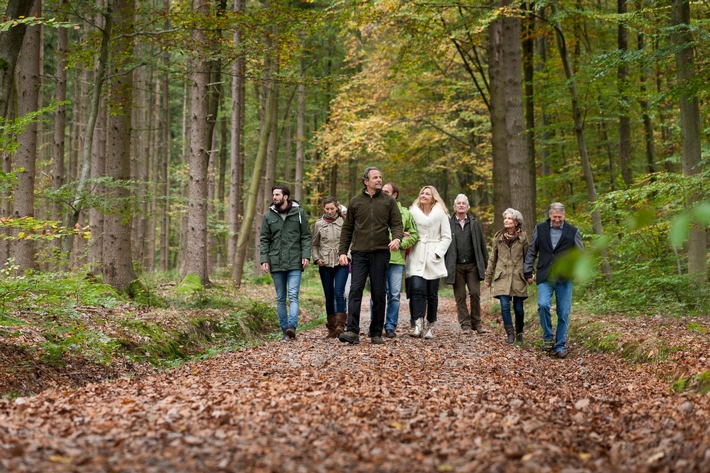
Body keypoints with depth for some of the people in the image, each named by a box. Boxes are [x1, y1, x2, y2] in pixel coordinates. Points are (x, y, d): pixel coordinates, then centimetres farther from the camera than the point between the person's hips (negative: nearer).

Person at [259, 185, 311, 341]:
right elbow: (264, 240, 7)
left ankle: (292, 326, -23)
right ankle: (284, 330, 12)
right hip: (276, 263, 3)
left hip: (295, 263, -3)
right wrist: (264, 260, -3)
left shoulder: (299, 213, 3)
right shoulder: (268, 216, 7)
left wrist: (306, 255, -8)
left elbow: (306, 236, 3)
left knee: (293, 296, -14)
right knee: (280, 298, 7)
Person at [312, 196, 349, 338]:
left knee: (339, 293, -16)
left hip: (341, 263, -2)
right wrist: (316, 258, -1)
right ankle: (331, 328, 14)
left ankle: (340, 325, -16)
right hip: (325, 264, 2)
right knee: (329, 296, 6)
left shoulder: (343, 222, 3)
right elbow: (314, 245, 14)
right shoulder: (319, 224, 8)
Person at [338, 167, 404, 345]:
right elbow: (347, 229, 12)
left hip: (381, 253, 0)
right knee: (355, 291, -11)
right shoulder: (355, 202, 9)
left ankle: (376, 333, 11)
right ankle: (353, 332, -15)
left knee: (379, 294, 4)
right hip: (359, 253, 0)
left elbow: (397, 223, 4)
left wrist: (397, 238, -18)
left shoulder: (389, 201, 8)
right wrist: (343, 252, 5)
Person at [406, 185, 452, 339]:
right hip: (417, 258, 0)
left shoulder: (441, 214, 4)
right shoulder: (413, 212, 9)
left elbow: (447, 237, 4)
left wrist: (437, 253, -6)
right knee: (417, 289, -18)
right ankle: (418, 324, -21)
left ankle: (430, 326, 12)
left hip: (433, 259, 0)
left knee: (432, 294, 2)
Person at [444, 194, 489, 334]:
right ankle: (465, 324, 7)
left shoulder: (475, 224, 10)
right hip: (456, 266, -1)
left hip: (472, 265, 1)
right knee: (460, 296, 1)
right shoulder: (449, 224, 6)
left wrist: (485, 264, 6)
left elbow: (482, 245, 11)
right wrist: (444, 266, -1)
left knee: (475, 293, -6)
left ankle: (476, 322, 7)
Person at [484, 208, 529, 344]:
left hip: (518, 276, -1)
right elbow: (492, 259, 11)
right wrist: (488, 277, 11)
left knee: (518, 308, 3)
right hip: (502, 277, 1)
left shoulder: (523, 237, 2)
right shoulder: (498, 237, 6)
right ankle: (510, 333, 0)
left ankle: (519, 332, 25)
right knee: (505, 306, -11)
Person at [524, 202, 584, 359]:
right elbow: (531, 252, 12)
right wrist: (528, 272, 8)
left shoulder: (573, 232, 5)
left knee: (563, 313, 2)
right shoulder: (540, 229, 7)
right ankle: (548, 338, -2)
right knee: (543, 305, -21)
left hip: (564, 278, 0)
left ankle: (560, 346, 14)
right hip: (545, 277, 0)